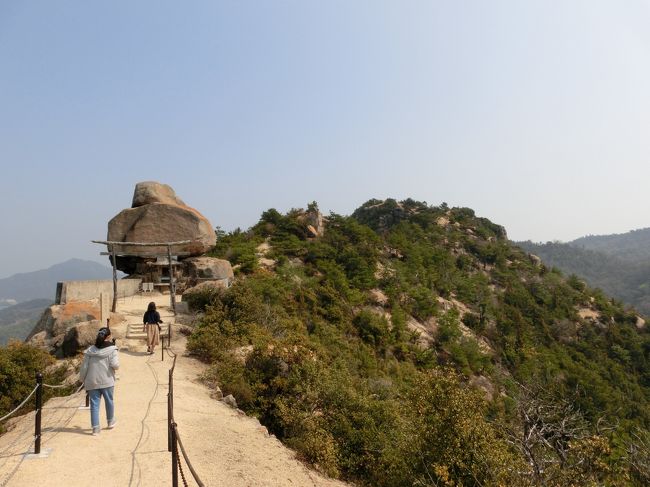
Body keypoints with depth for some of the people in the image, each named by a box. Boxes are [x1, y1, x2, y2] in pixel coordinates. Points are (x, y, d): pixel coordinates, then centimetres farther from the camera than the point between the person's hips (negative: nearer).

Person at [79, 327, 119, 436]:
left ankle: (95, 428, 7)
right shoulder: (111, 350, -8)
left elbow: (84, 367, 3)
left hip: (92, 382, 2)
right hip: (107, 381, -2)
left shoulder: (90, 350, 2)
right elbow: (115, 365, -15)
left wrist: (83, 380, 14)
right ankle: (110, 422, 34)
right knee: (109, 401, 17)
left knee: (94, 404, 8)